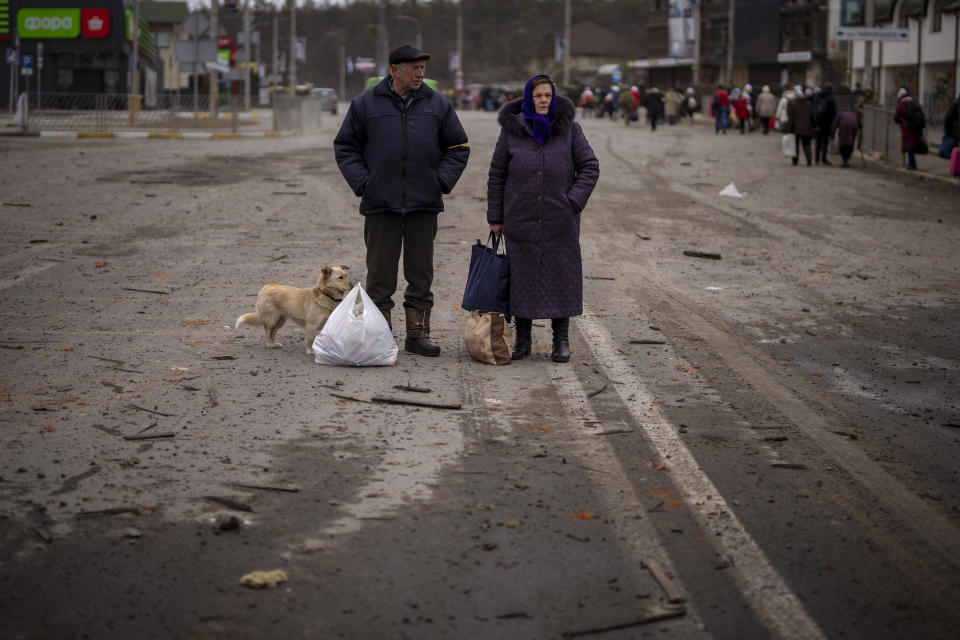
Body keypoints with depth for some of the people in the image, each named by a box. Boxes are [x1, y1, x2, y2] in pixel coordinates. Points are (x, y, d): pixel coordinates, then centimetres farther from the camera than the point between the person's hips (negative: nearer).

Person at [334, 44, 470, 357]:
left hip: (424, 204, 2)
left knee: (421, 273, 6)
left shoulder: (437, 105, 6)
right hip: (381, 204, -2)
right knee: (380, 273, 1)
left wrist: (442, 181, 0)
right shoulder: (366, 103, 2)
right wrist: (362, 182, -4)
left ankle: (418, 335, 14)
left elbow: (458, 147, 13)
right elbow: (345, 147, 7)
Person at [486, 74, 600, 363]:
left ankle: (561, 340, 10)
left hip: (559, 220, 0)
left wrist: (574, 201, -8)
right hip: (521, 219, 0)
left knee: (561, 276, 1)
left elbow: (589, 167, 3)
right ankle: (523, 339, 15)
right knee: (521, 277, 4)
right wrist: (495, 217, 5)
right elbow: (497, 175, 7)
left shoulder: (569, 128, 2)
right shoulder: (512, 130, 3)